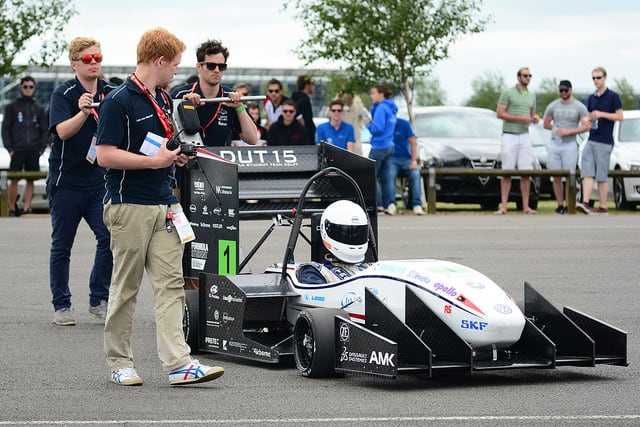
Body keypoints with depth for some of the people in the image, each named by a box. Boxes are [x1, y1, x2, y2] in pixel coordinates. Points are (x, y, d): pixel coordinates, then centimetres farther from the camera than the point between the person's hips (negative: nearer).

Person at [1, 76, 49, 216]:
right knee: (14, 180, -4)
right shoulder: (12, 107, 6)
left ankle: (26, 208, 4)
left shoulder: (39, 109, 13)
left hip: (34, 152, 2)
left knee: (30, 180, 1)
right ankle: (12, 209, 3)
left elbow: (44, 130, 14)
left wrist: (42, 147, 1)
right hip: (17, 150, -2)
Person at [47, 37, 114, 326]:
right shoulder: (64, 94, -7)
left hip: (99, 180, 3)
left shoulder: (111, 93, 6)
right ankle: (61, 305, 14)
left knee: (110, 237, -10)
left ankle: (98, 300, 3)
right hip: (66, 181, -3)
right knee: (61, 246, 5)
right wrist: (83, 113, -38)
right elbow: (63, 131, -21)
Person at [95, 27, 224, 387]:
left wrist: (175, 155, 9)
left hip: (164, 203, 7)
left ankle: (178, 362, -7)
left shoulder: (163, 100, 16)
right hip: (130, 205, -7)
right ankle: (120, 361, 13)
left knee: (171, 283, -2)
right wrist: (155, 160, -17)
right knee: (127, 286, 3)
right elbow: (106, 155, -16)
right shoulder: (119, 101, -11)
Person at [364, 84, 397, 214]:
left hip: (379, 147, -9)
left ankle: (379, 205, -7)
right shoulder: (390, 109, 14)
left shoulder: (381, 108, -14)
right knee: (385, 177, 10)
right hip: (389, 146, 9)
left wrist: (368, 124, -4)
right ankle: (390, 204, 1)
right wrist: (371, 122, 9)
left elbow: (378, 129, -20)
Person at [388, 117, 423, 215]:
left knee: (415, 174, -30)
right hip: (392, 159, 0)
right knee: (390, 174, -33)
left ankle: (417, 206, -32)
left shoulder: (404, 124, -3)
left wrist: (414, 161, -13)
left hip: (406, 158, 0)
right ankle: (391, 205, -36)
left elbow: (413, 143, -3)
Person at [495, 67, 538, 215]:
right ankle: (503, 206, -3)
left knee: (526, 172, 0)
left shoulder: (531, 95, 15)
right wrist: (520, 118, -17)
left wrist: (535, 119, -1)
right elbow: (500, 113, -9)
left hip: (525, 136, 5)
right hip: (509, 136, -5)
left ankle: (526, 206, 3)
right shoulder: (508, 93, -3)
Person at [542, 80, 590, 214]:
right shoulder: (553, 106, 10)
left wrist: (568, 131, -14)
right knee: (556, 178, 3)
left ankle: (568, 206, -3)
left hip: (570, 145, -3)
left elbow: (586, 126, -6)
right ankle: (560, 205, 8)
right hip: (554, 145, 3)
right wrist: (557, 129, 6)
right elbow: (546, 124, 18)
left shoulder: (579, 107, 1)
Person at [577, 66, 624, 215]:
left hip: (604, 141, -6)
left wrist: (602, 114, -15)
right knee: (587, 173, -6)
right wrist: (589, 119, 2)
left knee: (601, 176, -3)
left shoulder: (613, 96, -4)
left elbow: (620, 117, -7)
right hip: (591, 140, 6)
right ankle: (585, 203, -13)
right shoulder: (591, 98, 15)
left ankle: (603, 207, 3)